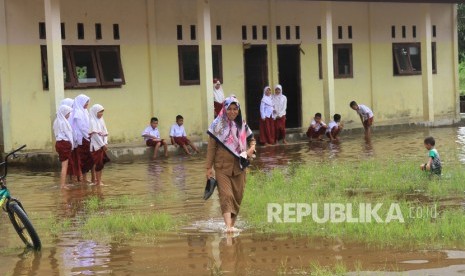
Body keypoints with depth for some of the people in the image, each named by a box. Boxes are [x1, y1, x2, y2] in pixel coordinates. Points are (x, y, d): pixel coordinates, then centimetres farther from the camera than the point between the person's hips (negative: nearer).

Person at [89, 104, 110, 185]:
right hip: (96, 145, -7)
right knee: (98, 163, -5)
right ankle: (98, 181, 0)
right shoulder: (92, 121, -11)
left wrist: (105, 143, -4)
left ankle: (98, 180, 14)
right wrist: (102, 145, -15)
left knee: (102, 163, 8)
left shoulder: (101, 120, 13)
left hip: (102, 145, 7)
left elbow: (105, 133, 11)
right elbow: (95, 134, -16)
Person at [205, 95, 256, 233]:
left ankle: (233, 224, 18)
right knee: (226, 195, -14)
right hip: (222, 166, -4)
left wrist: (251, 149, -4)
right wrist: (209, 167, -5)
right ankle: (228, 225, -23)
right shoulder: (218, 125, -4)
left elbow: (252, 139, 19)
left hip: (239, 167, 4)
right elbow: (211, 147, -3)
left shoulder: (242, 125, 7)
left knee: (237, 196, 6)